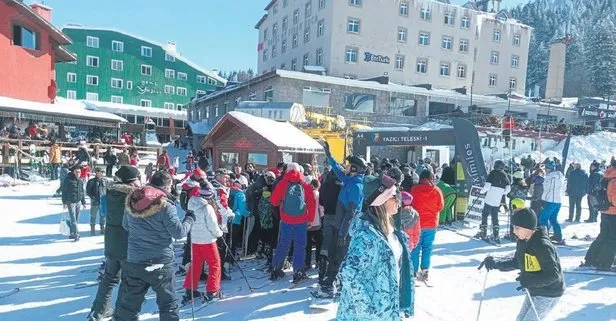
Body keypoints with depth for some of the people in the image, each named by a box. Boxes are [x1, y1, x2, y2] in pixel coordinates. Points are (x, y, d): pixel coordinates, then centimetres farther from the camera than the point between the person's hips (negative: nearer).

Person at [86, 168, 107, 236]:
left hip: (103, 202, 4)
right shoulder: (91, 181, -5)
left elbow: (107, 189, 15)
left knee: (103, 215, 12)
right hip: (95, 202, -4)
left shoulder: (104, 181, 7)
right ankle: (93, 230, 14)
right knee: (93, 216, 4)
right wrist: (93, 197, -14)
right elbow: (87, 192, -5)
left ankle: (102, 229, 24)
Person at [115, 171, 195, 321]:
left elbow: (125, 225, 17)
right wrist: (190, 219, 2)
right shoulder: (165, 206, -17)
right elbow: (179, 232, -14)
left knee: (130, 301, 21)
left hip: (134, 261, 6)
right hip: (160, 263, -6)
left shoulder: (132, 202, 3)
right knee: (168, 302, 9)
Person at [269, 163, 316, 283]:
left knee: (283, 245, 14)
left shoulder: (282, 184, -2)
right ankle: (298, 272, 10)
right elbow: (312, 203, -3)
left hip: (286, 221, 1)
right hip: (302, 221, -1)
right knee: (300, 246, 9)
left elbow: (273, 201, 0)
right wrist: (311, 218, 5)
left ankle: (276, 269, 22)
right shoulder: (306, 185, -1)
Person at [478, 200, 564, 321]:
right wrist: (495, 263, -2)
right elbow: (516, 262, 10)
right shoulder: (522, 242, -3)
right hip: (534, 291, 9)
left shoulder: (542, 246, -28)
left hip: (549, 293, -9)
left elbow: (553, 275, -27)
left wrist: (530, 281, -37)